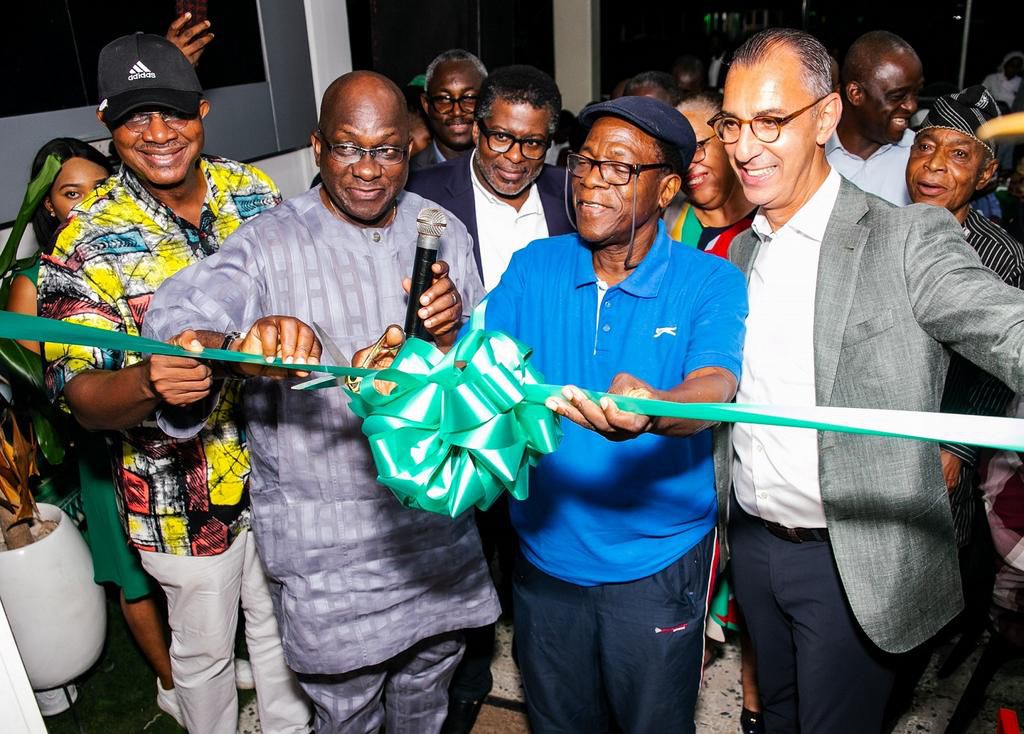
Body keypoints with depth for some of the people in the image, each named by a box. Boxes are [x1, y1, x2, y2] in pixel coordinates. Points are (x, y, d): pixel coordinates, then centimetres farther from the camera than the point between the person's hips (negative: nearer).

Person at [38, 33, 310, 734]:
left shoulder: (254, 191, -5)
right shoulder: (89, 241, -17)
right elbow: (80, 394, -20)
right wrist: (146, 383, -41)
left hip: (278, 463, 4)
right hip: (181, 492, -3)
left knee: (282, 623, 24)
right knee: (205, 647, 18)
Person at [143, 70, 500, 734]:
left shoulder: (444, 233, 1)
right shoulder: (270, 244, -12)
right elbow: (171, 324, -27)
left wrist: (449, 337, -20)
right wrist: (244, 347, -49)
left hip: (437, 516, 4)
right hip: (327, 538, -3)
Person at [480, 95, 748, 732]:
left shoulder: (710, 282, -12)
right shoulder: (533, 268, -2)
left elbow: (714, 386, -29)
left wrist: (650, 412, -52)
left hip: (657, 564, -2)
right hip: (545, 554, 3)